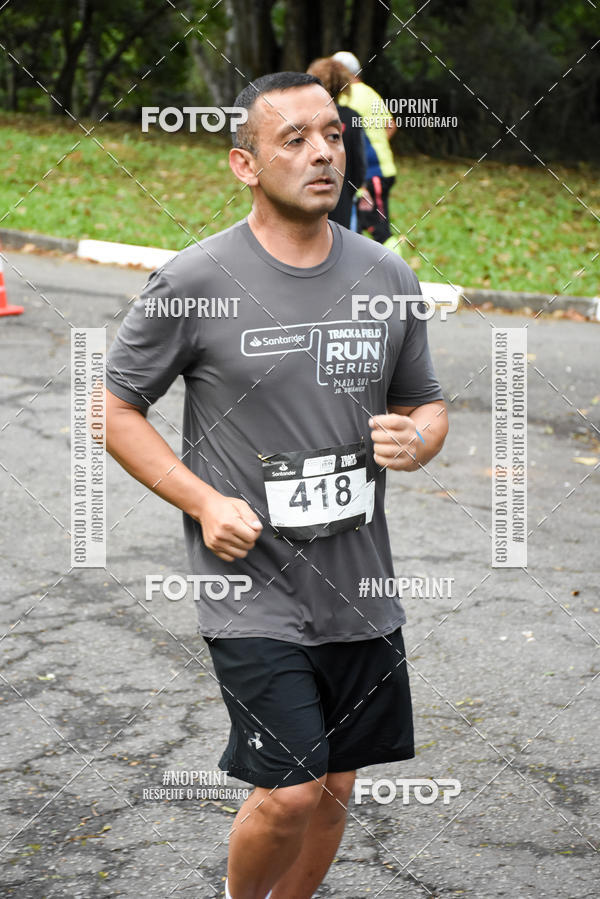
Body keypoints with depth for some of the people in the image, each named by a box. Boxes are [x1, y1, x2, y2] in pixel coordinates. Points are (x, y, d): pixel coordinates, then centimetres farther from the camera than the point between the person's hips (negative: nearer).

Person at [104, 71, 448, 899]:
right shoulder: (194, 282, -10)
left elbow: (427, 403, 16)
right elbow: (114, 406, -1)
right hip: (254, 591, -5)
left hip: (362, 593, 5)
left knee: (334, 789, 13)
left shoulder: (389, 278, 4)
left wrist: (415, 442, -8)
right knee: (289, 794, -9)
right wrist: (204, 501, -12)